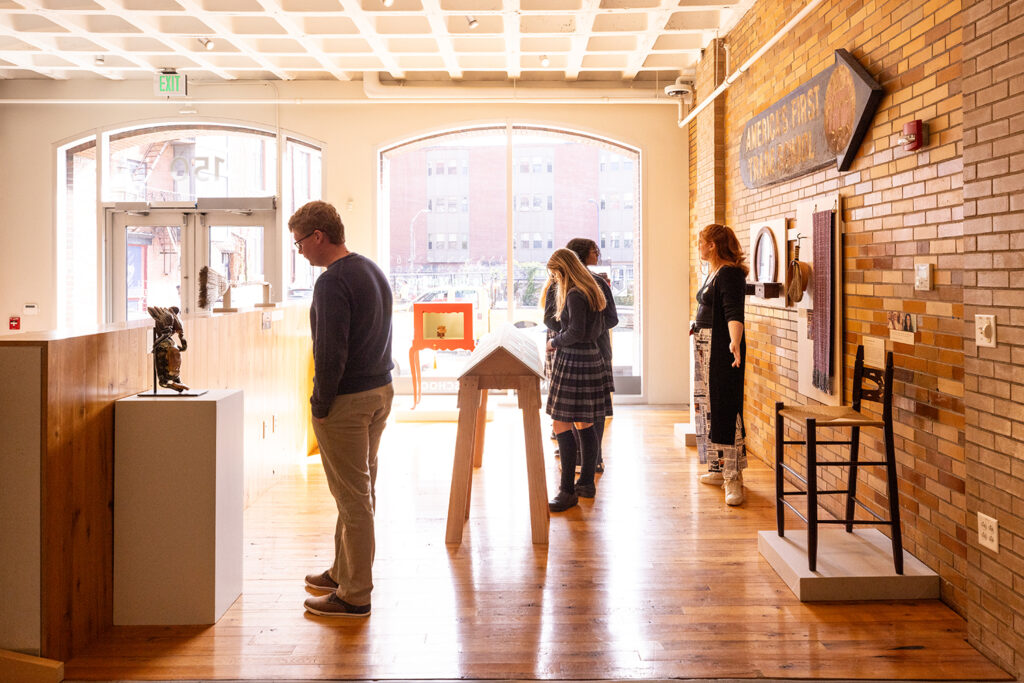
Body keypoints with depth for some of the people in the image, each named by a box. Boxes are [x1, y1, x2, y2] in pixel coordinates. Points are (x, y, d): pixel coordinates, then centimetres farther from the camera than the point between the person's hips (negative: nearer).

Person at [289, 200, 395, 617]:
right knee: (360, 491, 19)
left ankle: (355, 595, 7)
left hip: (348, 399, -10)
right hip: (381, 390, 10)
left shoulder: (333, 281, -18)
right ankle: (344, 572, 33)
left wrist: (320, 405, -12)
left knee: (352, 497, -2)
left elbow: (331, 352, -23)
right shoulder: (372, 270, 12)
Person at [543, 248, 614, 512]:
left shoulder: (575, 295, -15)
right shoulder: (590, 292, 14)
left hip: (573, 361, -10)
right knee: (584, 425, 14)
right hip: (590, 358, 10)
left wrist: (555, 342, -4)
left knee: (562, 426, -8)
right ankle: (587, 483, 21)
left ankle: (568, 490, -8)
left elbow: (576, 332, -21)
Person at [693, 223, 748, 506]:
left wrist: (735, 343, -44)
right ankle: (719, 469, 22)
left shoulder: (729, 273, -17)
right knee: (708, 406, 13)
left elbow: (733, 312, -30)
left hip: (722, 349, -10)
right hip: (706, 347, 10)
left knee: (724, 409, -11)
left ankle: (733, 478, -9)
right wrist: (697, 327, 43)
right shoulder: (713, 273, 13)